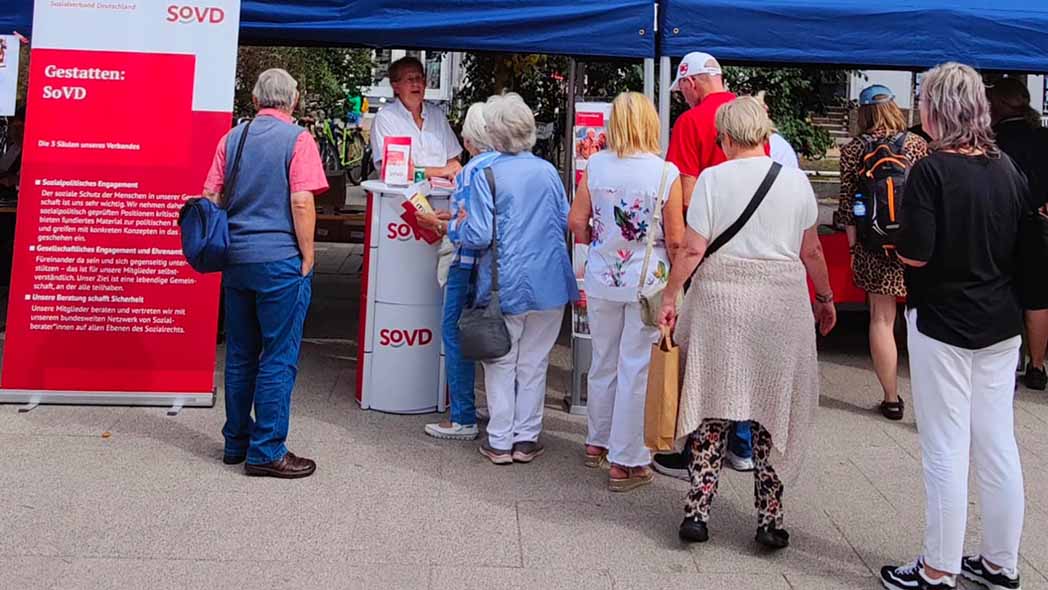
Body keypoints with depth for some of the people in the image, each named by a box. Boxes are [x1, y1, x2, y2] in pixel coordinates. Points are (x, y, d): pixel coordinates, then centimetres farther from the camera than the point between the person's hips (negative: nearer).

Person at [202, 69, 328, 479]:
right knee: (279, 357, 1)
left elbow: (211, 196, 8)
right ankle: (266, 451, 5)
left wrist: (226, 246, 18)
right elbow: (301, 202, -15)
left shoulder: (232, 138, 10)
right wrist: (307, 256, -8)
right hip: (280, 261, -6)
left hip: (236, 260, 6)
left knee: (240, 354, 14)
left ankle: (236, 442, 24)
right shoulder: (297, 139, -7)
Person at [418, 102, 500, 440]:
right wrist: (453, 216, 15)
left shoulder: (473, 170, -16)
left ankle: (463, 419, 7)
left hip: (471, 264, -8)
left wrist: (437, 224, -3)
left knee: (456, 334, 2)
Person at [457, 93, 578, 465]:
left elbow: (478, 236, -15)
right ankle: (526, 439, 21)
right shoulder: (548, 171, 2)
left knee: (501, 364, 10)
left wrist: (457, 228, 6)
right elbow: (567, 224, 9)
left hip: (505, 285, -3)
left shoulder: (487, 176, -12)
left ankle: (500, 442, 17)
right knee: (534, 365, 13)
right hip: (549, 283, 3)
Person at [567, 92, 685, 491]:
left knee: (603, 363, 19)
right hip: (648, 281, -3)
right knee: (636, 369, 5)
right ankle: (625, 462, 13)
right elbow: (676, 240, -10)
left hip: (602, 278, 4)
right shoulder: (666, 173, -12)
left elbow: (576, 223, 0)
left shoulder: (595, 166, -4)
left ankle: (598, 443, 36)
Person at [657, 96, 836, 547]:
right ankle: (769, 519, 13)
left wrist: (669, 297, 1)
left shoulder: (713, 178, -4)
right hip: (780, 303, 2)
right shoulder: (796, 180, 3)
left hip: (720, 298, -1)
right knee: (770, 407, 9)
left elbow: (692, 248, -7)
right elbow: (811, 251, 7)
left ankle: (697, 511, 9)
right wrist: (825, 297, 20)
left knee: (714, 406, 8)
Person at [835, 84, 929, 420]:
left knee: (881, 319, 7)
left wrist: (853, 247, 6)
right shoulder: (918, 144, 1)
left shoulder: (853, 150, -1)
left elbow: (848, 203, -1)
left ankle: (892, 399, 12)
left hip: (874, 244, 0)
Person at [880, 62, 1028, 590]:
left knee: (945, 450, 1)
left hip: (942, 323, -6)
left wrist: (897, 240, -1)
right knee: (998, 446, 13)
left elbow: (916, 254, -21)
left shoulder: (932, 171, -15)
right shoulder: (1010, 171, 5)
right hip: (1000, 324, 6)